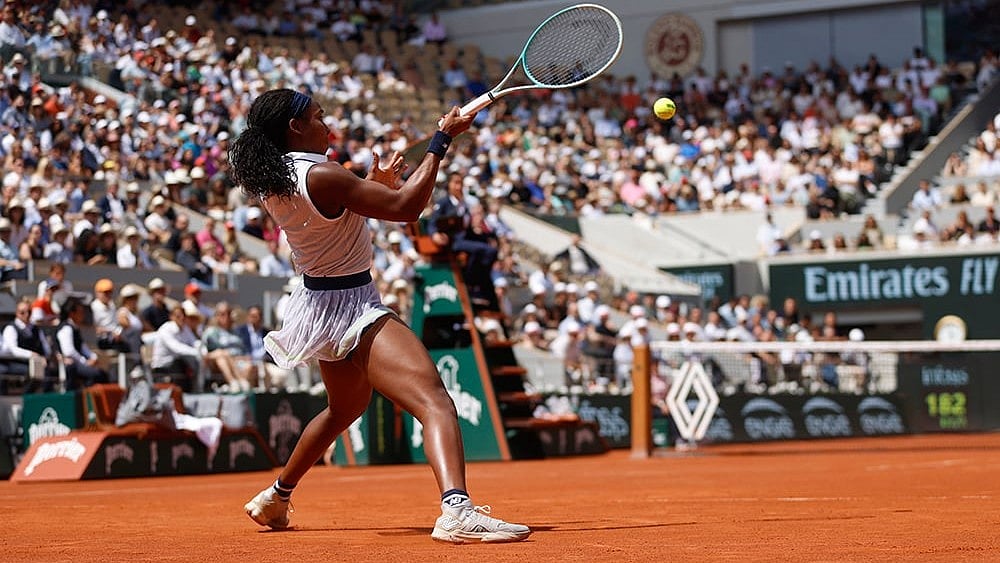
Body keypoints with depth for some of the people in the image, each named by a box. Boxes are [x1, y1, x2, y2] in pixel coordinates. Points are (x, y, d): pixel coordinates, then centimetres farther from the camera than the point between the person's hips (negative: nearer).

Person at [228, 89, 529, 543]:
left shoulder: (274, 182, 5)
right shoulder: (320, 176, -23)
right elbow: (406, 207, -21)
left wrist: (373, 184, 13)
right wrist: (442, 140, -14)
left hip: (318, 302, 10)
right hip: (351, 310, -10)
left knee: (345, 406, 34)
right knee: (434, 402, -25)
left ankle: (275, 498, 46)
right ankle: (456, 510, -47)